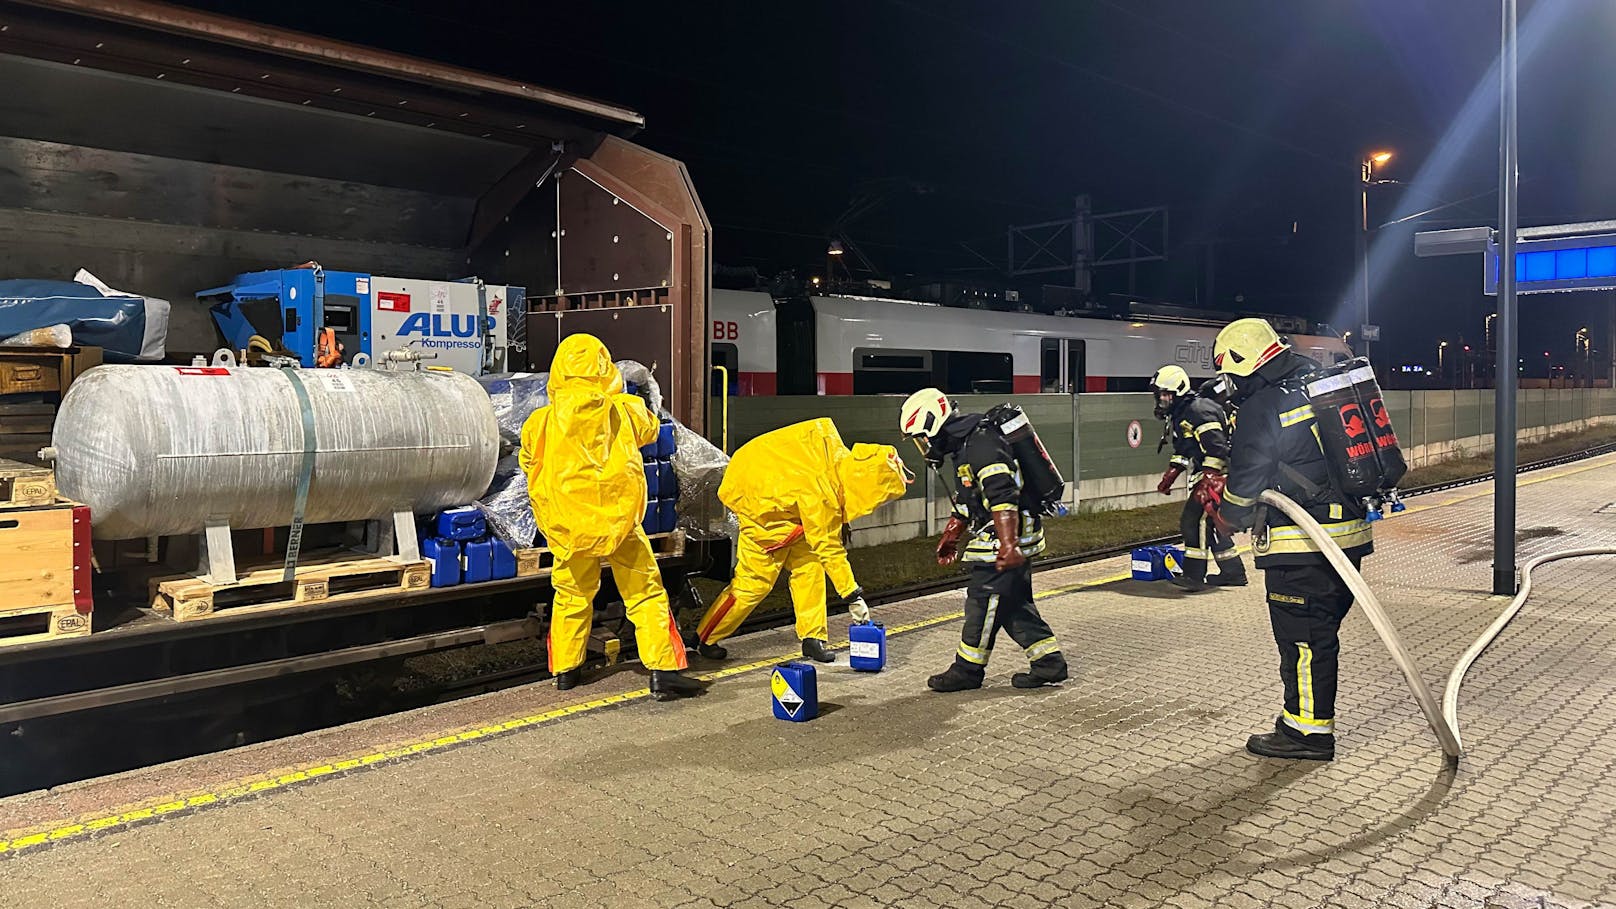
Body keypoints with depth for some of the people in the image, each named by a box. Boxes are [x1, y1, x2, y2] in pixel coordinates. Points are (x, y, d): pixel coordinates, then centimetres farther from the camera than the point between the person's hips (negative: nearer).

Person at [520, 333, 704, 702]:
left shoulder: (541, 422, -5)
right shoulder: (621, 411, -8)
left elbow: (528, 463, 12)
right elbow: (649, 429, 14)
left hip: (568, 524, 2)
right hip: (620, 519, -2)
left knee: (572, 594, 20)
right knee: (646, 592, 5)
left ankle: (565, 670, 29)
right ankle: (664, 671, 2)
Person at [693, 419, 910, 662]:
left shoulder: (839, 458, -16)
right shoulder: (821, 492, -36)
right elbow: (829, 549, -29)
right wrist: (853, 596, -24)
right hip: (760, 505, -9)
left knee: (809, 566, 2)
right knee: (755, 580, -5)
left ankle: (813, 638, 7)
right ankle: (705, 640, 10)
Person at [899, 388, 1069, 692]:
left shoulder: (981, 445, -19)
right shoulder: (965, 447, 16)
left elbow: (1004, 497, -27)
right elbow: (967, 502, 27)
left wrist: (1008, 545, -31)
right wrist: (950, 536, 32)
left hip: (1008, 537, -10)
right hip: (1007, 539, 10)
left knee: (984, 601, -2)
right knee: (1013, 604, 12)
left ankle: (968, 669, 8)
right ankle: (1049, 662, 18)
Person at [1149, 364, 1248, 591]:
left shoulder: (1199, 410, -17)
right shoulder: (1178, 415, 16)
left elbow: (1217, 448, -24)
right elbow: (1181, 450, 26)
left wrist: (1208, 481, -28)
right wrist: (1170, 474, 20)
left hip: (1218, 474, -11)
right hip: (1205, 476, 11)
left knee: (1195, 520, -14)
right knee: (1208, 523, 13)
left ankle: (1194, 575, -11)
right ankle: (1234, 573, 22)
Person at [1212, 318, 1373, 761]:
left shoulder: (1262, 409, -14)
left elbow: (1245, 488, -9)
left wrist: (1226, 512, 10)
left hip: (1301, 545, -9)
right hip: (1351, 532, 9)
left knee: (1300, 635, 1)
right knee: (1321, 630, 17)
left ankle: (1307, 729, 9)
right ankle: (1308, 713, 28)